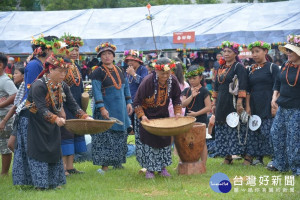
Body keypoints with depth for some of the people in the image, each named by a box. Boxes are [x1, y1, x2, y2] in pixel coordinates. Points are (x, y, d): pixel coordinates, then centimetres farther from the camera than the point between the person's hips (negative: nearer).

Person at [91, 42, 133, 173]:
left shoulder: (119, 70, 12)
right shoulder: (98, 73, -8)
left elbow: (126, 86, 19)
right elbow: (96, 91, -15)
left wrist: (128, 102, 10)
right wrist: (101, 108, -23)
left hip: (120, 110, 7)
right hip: (107, 110, -7)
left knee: (121, 136, 11)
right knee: (105, 137, -8)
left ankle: (117, 162, 22)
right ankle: (105, 165, -6)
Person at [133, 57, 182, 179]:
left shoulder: (173, 81, -14)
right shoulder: (147, 81, -26)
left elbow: (176, 98, 4)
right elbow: (137, 102, -18)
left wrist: (177, 112, -7)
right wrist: (142, 116, -27)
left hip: (163, 115, 4)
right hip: (147, 116, -4)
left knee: (165, 141, 6)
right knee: (149, 142, -3)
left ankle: (162, 168, 19)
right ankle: (149, 169, 7)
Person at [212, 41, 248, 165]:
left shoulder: (239, 67, -6)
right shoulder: (221, 68, 15)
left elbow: (242, 87, -14)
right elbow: (216, 87, 20)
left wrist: (239, 103, -22)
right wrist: (214, 103, 17)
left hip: (233, 103, -7)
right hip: (221, 104, 7)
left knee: (235, 130, -9)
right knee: (222, 131, 6)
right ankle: (228, 156, 12)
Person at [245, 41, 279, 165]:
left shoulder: (272, 67, -2)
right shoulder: (251, 70, 13)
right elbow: (248, 90, 13)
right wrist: (247, 106, 3)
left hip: (267, 106, -5)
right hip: (254, 106, 5)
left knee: (268, 132, -10)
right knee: (255, 132, 5)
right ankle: (259, 158, 12)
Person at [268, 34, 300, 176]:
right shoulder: (285, 66, 9)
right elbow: (278, 83, 20)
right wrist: (274, 97, 7)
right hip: (282, 108, 8)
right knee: (277, 133, 12)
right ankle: (280, 164, 26)